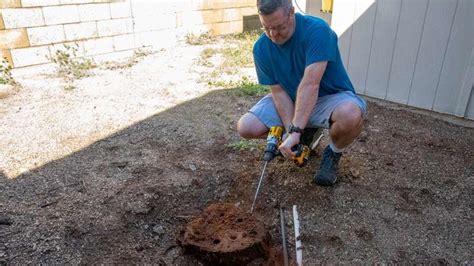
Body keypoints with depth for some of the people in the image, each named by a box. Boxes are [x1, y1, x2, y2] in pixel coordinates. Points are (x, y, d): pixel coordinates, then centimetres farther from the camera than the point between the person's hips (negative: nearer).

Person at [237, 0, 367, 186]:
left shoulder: (317, 30, -25)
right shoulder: (261, 48, -10)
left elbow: (310, 84, -35)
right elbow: (278, 91, -13)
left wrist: (294, 131, -40)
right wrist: (291, 131, -26)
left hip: (330, 97, -4)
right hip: (289, 100, 5)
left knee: (350, 115, -39)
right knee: (246, 128, -14)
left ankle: (333, 153, -2)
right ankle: (307, 133, 10)